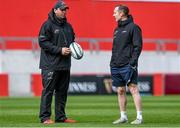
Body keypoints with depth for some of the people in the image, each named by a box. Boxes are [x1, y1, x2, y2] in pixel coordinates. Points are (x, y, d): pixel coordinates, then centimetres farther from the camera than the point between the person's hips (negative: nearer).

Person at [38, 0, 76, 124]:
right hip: (51, 65, -7)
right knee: (48, 90, -7)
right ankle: (45, 117, -6)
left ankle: (61, 116, 16)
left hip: (65, 65, 7)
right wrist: (59, 50, -17)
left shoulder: (68, 26, 17)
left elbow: (72, 40, 27)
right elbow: (43, 42, -12)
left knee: (62, 91, 10)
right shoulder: (48, 25, -6)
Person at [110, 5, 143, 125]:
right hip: (116, 66, 8)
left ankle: (139, 117, -10)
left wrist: (133, 62, -18)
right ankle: (123, 117, 14)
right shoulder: (117, 29, 18)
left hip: (127, 66, -8)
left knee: (133, 89, -10)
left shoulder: (133, 27, -6)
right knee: (120, 91, 8)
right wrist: (112, 63, 15)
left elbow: (138, 46, -11)